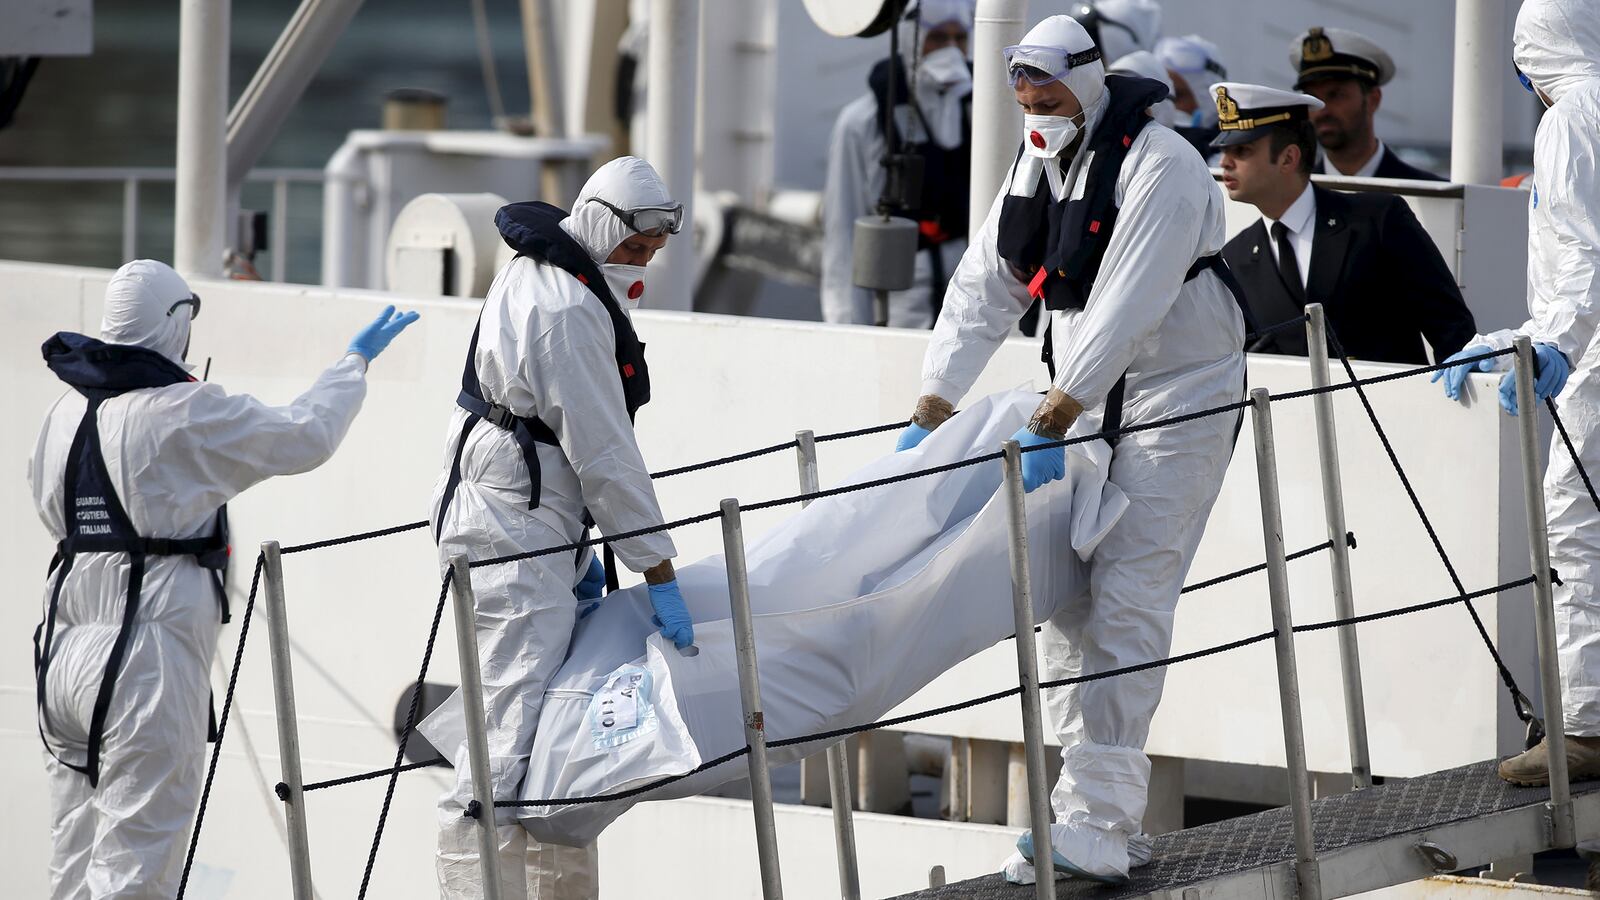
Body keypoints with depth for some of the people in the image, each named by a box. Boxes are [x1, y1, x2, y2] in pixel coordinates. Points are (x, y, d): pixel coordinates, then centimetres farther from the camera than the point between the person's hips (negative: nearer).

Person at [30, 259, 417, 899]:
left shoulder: (65, 411, 10)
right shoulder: (185, 413, -11)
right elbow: (306, 436, -3)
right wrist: (356, 362, 14)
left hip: (64, 654, 7)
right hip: (148, 662, -7)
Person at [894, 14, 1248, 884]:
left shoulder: (1161, 167, -19)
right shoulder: (1037, 164, 7)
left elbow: (1124, 308, -26)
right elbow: (983, 290, 8)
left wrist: (1048, 424, -30)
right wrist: (929, 413, 1)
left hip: (1177, 395, -8)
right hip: (1083, 400, 8)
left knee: (1126, 600, -15)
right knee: (1066, 599, 3)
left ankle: (1099, 822, -20)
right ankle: (1088, 808, 6)